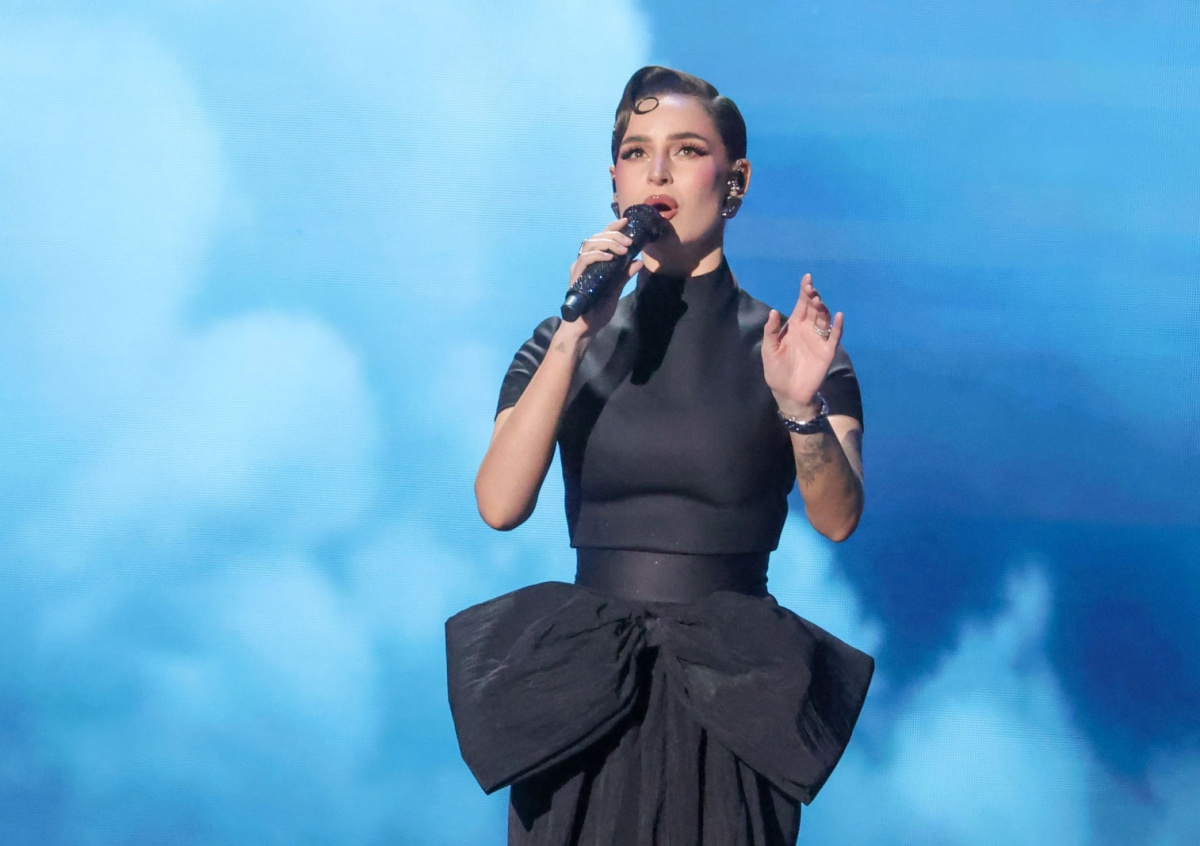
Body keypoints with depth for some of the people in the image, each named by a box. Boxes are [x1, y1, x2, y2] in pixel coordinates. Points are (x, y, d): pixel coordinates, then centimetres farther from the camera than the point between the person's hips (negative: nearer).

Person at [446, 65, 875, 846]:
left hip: (729, 701, -1)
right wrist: (577, 333, -15)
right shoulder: (564, 344, 4)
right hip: (581, 697, 1)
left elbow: (838, 519, -9)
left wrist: (800, 410, -27)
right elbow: (500, 505, -10)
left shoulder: (791, 343, 1)